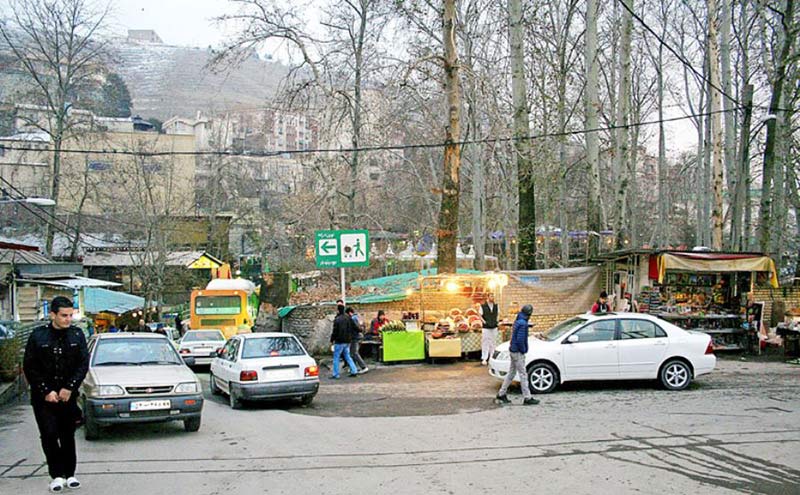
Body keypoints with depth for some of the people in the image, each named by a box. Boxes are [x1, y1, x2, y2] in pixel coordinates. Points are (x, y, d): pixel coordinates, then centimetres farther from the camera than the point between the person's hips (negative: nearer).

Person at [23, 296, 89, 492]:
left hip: (68, 395, 2)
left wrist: (69, 388, -10)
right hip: (43, 397, -1)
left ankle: (69, 474, 14)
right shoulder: (38, 336, -4)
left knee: (68, 436, 6)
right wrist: (46, 391, -10)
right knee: (49, 435, -5)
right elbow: (29, 367, -3)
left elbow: (83, 364, 0)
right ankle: (56, 475, 4)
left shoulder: (77, 335, 1)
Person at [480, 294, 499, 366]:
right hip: (486, 327, -5)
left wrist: (496, 321, 9)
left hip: (494, 327, 5)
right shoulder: (483, 306, -5)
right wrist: (484, 322, -12)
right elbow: (480, 315, -3)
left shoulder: (495, 306, 8)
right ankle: (484, 359, -2)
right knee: (485, 343, -6)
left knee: (493, 343, 9)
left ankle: (492, 357, 19)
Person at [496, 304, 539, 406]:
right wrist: (523, 350, -14)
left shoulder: (517, 321, 10)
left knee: (511, 373, 16)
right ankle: (527, 398, 0)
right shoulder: (523, 323, -20)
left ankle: (501, 394, 20)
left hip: (513, 350, 10)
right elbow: (520, 339, -26)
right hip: (518, 352, -10)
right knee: (523, 375, -4)